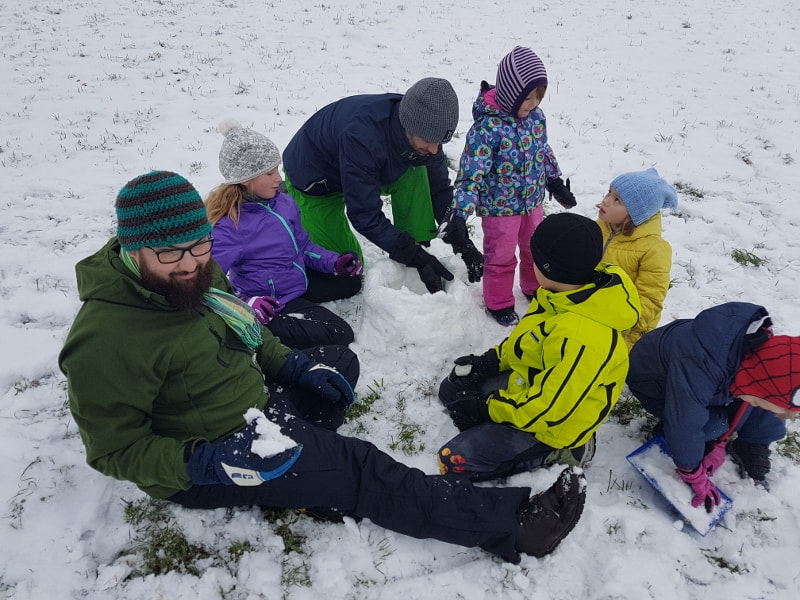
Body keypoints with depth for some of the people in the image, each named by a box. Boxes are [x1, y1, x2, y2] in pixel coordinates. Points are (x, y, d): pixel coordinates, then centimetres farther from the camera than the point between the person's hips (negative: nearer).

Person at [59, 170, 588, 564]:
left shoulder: (194, 273, -2)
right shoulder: (107, 338, -27)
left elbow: (240, 326, 15)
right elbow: (114, 449, -21)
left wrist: (291, 365, 4)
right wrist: (208, 464, -32)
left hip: (256, 402, 9)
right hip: (200, 467, -9)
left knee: (340, 361, 16)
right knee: (360, 470, -15)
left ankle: (313, 479, -5)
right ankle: (511, 525, -9)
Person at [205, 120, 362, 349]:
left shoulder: (284, 202, -4)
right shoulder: (228, 227, -26)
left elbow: (303, 245, 11)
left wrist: (334, 262, -4)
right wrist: (245, 304, -44)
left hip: (299, 281, 9)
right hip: (275, 300, -9)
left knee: (351, 281, 24)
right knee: (341, 334, -16)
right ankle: (264, 331, -12)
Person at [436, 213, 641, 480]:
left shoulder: (581, 340, -38)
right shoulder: (569, 295, -9)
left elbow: (552, 410, -31)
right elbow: (526, 337, 9)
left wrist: (487, 408, -20)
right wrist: (492, 360, -1)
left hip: (553, 425, -9)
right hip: (529, 384, 9)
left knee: (455, 460, -13)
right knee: (452, 391, 11)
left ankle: (552, 453, -2)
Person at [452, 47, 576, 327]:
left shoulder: (535, 115, -5)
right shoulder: (488, 126, -27)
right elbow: (472, 172, -27)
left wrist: (556, 182, 18)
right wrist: (460, 213, -30)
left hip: (533, 201, 7)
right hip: (500, 206, -6)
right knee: (500, 256, 11)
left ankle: (536, 288, 48)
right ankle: (499, 303, 32)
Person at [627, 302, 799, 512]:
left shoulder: (762, 350, -23)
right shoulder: (697, 371, -48)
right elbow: (684, 427, -36)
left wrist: (719, 446, -4)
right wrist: (696, 478, -21)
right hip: (651, 383, -6)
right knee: (714, 423, -26)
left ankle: (752, 445, 10)